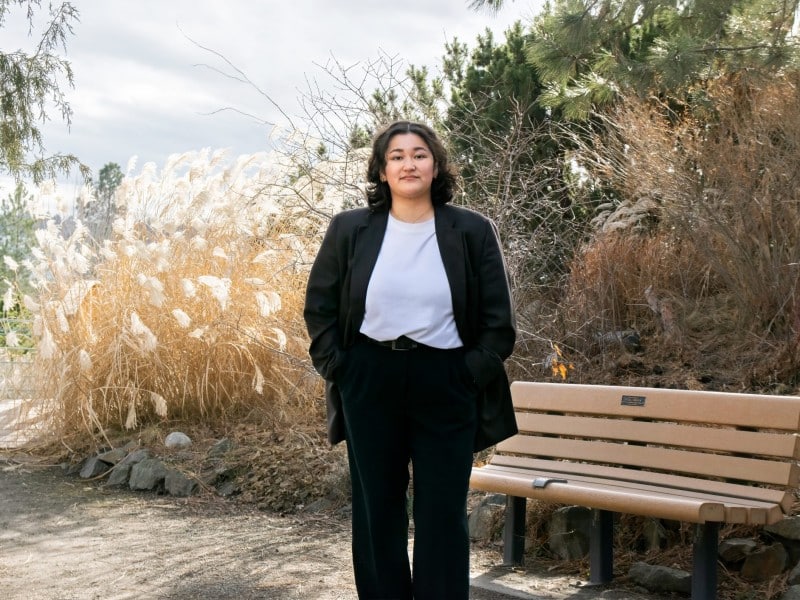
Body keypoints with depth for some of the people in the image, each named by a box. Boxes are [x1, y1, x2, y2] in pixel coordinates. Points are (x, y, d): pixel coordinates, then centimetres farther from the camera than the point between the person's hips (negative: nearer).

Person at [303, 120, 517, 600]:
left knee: (443, 513, 3)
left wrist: (473, 374, -6)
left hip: (446, 385, -1)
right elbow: (319, 306, 9)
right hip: (369, 383, 2)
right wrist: (336, 367, 0)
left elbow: (499, 319, 2)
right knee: (376, 508, 10)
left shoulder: (473, 232, 0)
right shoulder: (350, 229, 3)